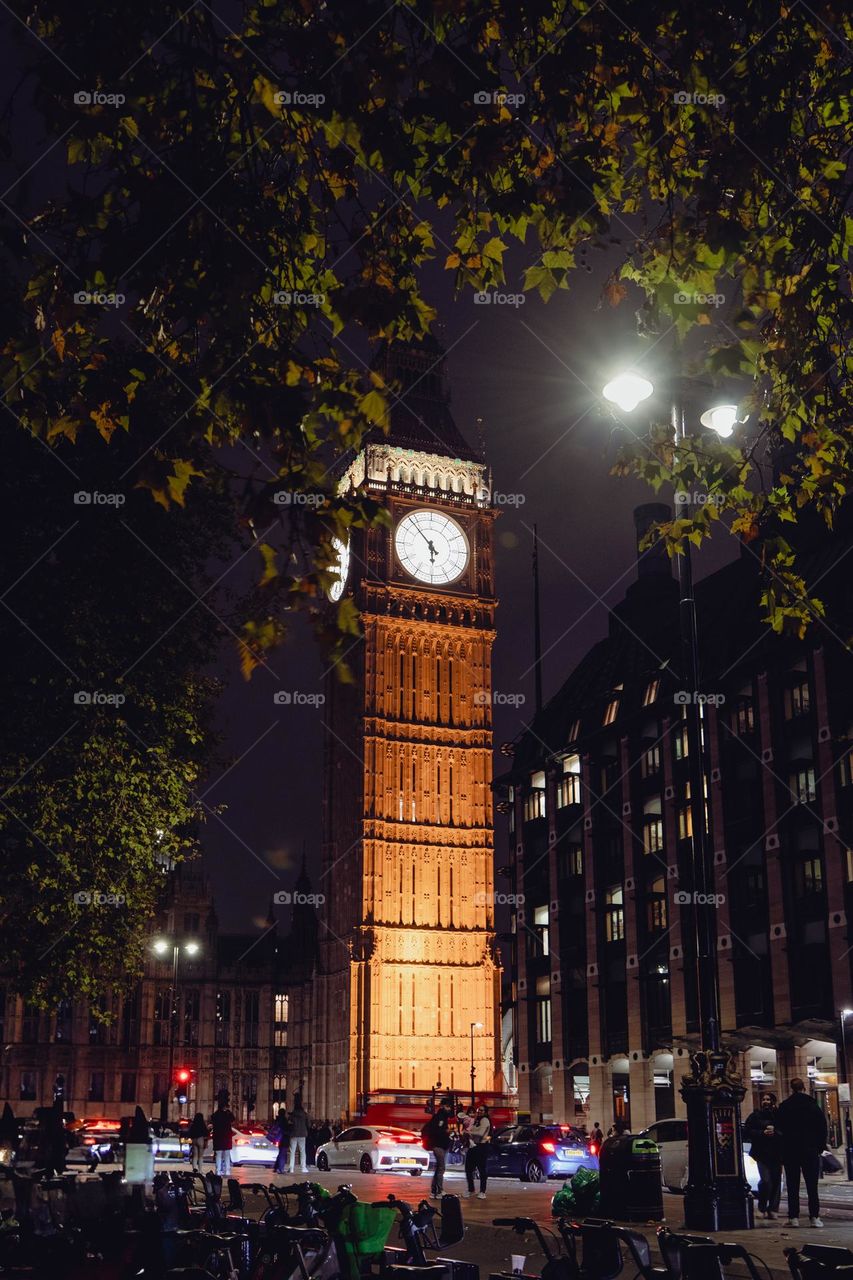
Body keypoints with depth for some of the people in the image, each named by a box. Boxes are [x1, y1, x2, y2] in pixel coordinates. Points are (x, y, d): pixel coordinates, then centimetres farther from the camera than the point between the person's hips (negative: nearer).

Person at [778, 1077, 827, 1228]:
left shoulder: (784, 1107, -2)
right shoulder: (813, 1105, 0)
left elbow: (780, 1128, 1)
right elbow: (823, 1128, 1)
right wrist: (820, 1148, 7)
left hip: (790, 1151, 0)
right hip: (810, 1151, 0)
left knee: (792, 1186, 3)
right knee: (812, 1186, 4)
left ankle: (793, 1217, -1)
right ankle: (814, 1217, -2)